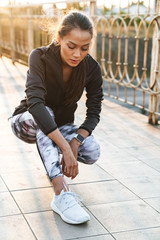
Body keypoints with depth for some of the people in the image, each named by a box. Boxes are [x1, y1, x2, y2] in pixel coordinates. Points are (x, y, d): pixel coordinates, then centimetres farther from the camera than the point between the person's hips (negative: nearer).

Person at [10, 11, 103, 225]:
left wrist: (75, 143, -33)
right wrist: (65, 148, -49)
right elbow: (35, 103, -41)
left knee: (92, 152, -26)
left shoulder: (91, 68, -16)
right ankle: (62, 195, -44)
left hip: (61, 125, 3)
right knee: (43, 114, -39)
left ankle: (54, 165, 8)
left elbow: (94, 113, -13)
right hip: (27, 124, -3)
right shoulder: (40, 57, -27)